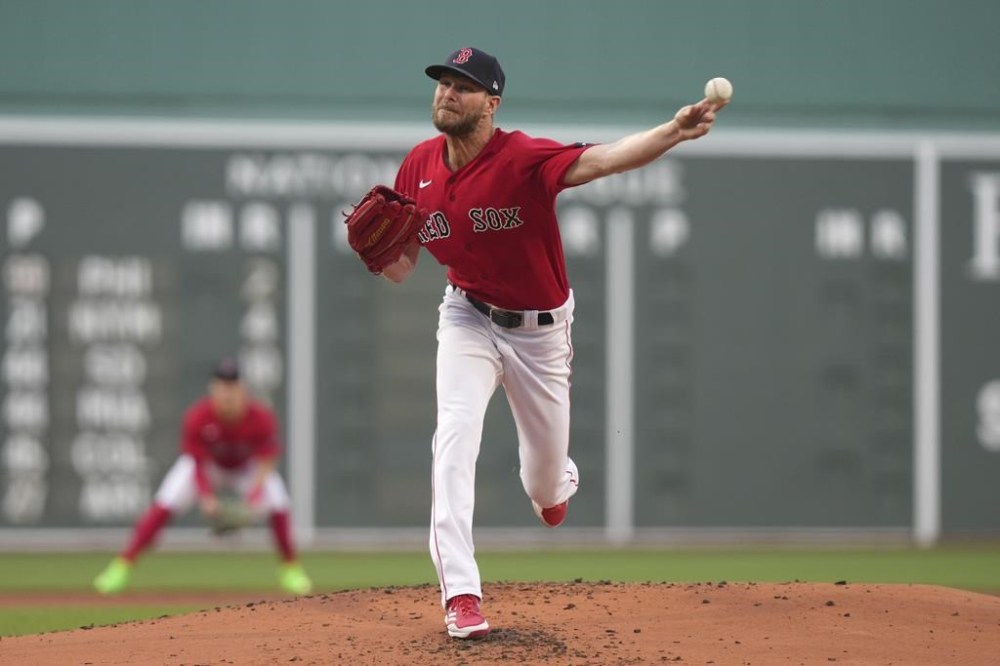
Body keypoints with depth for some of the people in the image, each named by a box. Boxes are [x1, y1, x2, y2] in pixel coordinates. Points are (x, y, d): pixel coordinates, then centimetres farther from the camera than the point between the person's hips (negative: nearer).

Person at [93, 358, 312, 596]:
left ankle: (291, 569, 2)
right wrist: (206, 496, -36)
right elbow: (197, 461, -24)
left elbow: (266, 459, -22)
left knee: (278, 504, -20)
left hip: (248, 467, 1)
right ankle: (122, 565, -13)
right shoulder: (197, 417, -32)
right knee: (164, 505, -19)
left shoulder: (261, 418, -31)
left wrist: (256, 488, -38)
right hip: (208, 466, -1)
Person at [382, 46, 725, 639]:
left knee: (545, 475, 13)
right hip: (468, 318, 2)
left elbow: (600, 160, -46)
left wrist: (673, 132, -64)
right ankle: (461, 595, -21)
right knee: (455, 435, -20)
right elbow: (401, 268, 0)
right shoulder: (419, 167, -9)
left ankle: (556, 484, 55)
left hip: (541, 329, -2)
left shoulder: (523, 159, -26)